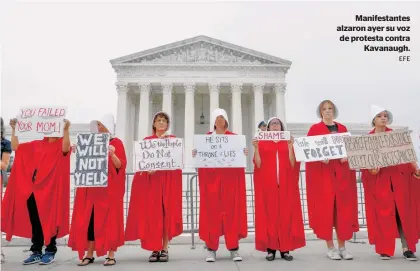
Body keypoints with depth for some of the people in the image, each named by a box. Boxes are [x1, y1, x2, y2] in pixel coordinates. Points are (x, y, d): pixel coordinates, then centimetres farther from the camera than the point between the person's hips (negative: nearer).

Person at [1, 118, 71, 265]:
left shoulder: (61, 143, -2)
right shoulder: (36, 144, 13)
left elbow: (65, 149, -24)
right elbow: (16, 147, 11)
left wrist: (66, 129, -34)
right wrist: (14, 129, 4)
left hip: (52, 189, -5)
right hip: (33, 188, 5)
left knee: (50, 220, 2)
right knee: (35, 221, 10)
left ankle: (50, 251, 14)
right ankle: (36, 252, 22)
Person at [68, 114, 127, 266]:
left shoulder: (116, 143, -1)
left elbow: (120, 166, -9)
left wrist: (112, 155, -26)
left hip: (109, 188, -5)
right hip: (91, 187, 5)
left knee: (108, 220, -2)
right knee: (89, 220, 4)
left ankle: (111, 255, 6)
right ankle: (89, 254, 14)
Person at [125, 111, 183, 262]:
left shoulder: (173, 139, 10)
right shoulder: (146, 140, 15)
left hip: (168, 180, -1)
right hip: (149, 180, 1)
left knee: (167, 213, -3)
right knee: (151, 214, -3)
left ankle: (164, 249, 4)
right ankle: (155, 249, 5)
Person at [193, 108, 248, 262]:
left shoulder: (234, 137, 12)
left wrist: (244, 153, -13)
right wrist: (195, 154, -14)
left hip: (230, 179, 0)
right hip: (211, 178, 0)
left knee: (231, 212, -1)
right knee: (212, 212, -3)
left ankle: (234, 248, 6)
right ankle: (211, 249, 3)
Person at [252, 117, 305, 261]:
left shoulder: (287, 142, 12)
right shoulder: (262, 143, 8)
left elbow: (293, 165, 0)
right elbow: (258, 165, -2)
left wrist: (290, 147, -11)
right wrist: (256, 148, -13)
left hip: (285, 184, 1)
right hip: (267, 184, -1)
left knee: (286, 214, 0)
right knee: (269, 214, -1)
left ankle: (285, 249, 7)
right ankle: (270, 249, 4)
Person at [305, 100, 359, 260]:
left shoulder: (342, 129, 17)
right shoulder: (314, 129, 5)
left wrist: (346, 156, -8)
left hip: (342, 172, 4)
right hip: (322, 173, -3)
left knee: (344, 209, 3)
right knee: (325, 208, -4)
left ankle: (342, 247, 14)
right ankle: (330, 247, 7)